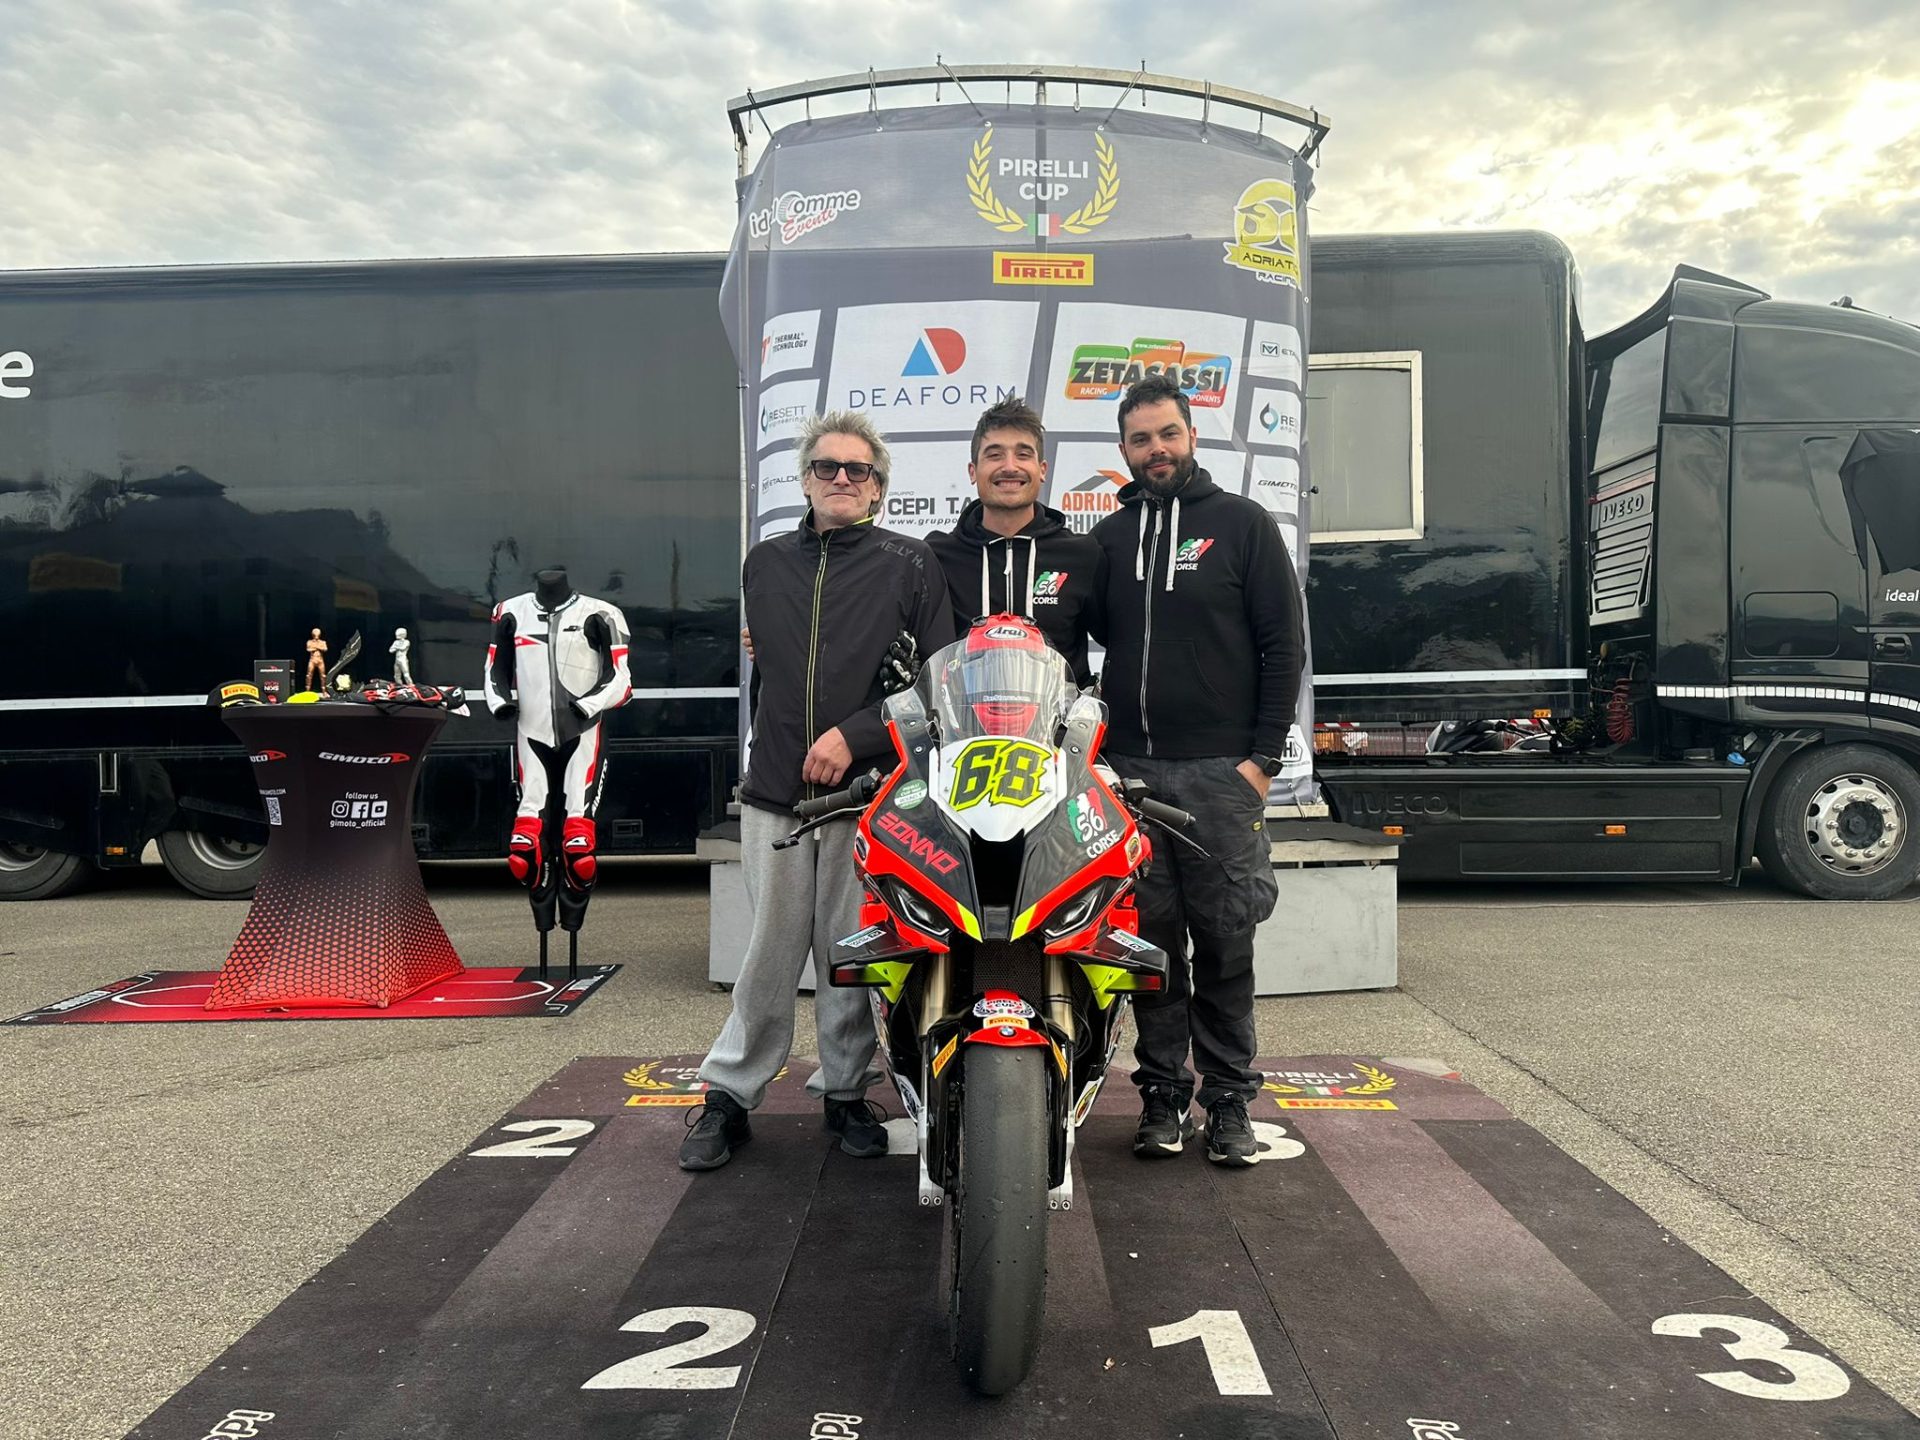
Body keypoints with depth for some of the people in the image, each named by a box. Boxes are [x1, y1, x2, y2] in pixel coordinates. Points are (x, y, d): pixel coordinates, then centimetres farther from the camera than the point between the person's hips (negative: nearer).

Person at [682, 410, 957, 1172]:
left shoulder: (910, 566, 2)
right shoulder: (765, 563, 15)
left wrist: (853, 735, -13)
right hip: (774, 793, 3)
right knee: (770, 953, 5)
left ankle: (846, 1092, 19)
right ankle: (727, 1095, 16)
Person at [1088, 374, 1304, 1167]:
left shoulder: (1242, 523, 4)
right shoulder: (1107, 538, 14)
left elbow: (1283, 644, 0)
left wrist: (1263, 755, -6)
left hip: (1220, 771, -3)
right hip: (1130, 769, 3)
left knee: (1224, 941, 2)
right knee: (1151, 937, 6)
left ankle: (1229, 1097, 13)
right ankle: (1163, 1092, 16)